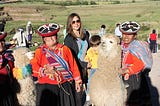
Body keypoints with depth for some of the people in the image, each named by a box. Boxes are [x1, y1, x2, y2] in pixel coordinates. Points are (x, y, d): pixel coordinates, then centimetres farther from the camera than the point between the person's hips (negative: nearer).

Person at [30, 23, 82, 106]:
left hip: (65, 86, 2)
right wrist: (45, 71, -23)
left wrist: (77, 80, 8)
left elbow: (73, 65, 9)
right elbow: (34, 67, -7)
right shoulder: (39, 51, 2)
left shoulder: (64, 49, 7)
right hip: (47, 88, -2)